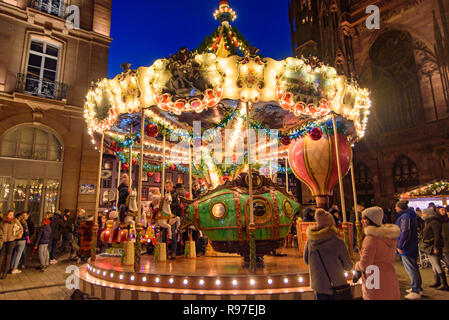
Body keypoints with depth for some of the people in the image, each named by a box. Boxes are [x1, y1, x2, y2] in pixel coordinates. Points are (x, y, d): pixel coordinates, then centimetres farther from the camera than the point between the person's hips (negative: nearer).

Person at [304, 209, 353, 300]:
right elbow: (348, 266, -9)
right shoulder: (338, 242, -20)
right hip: (336, 286, -3)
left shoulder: (310, 240, -10)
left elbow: (306, 261, 5)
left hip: (318, 286, 3)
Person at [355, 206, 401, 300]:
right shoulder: (391, 236, 6)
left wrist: (356, 265, -2)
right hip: (391, 283, 8)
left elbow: (364, 265, -21)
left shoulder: (371, 238, -21)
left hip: (376, 286, -8)